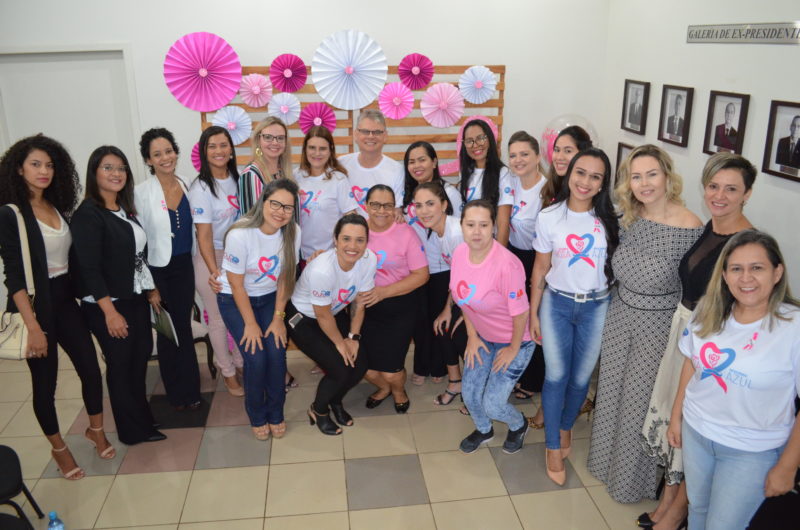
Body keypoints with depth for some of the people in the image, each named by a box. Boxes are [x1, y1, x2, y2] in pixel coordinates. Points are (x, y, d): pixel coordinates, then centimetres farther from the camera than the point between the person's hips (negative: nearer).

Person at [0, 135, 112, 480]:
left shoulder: (59, 208, 6)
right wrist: (33, 327, -19)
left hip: (65, 301, 5)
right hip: (35, 306, -5)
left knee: (91, 368, 8)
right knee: (45, 382, 7)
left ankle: (96, 430, 32)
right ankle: (59, 449, 26)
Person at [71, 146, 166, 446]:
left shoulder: (125, 210, 7)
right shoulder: (88, 215, -16)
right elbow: (89, 269, -20)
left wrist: (151, 290, 15)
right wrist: (110, 312, -21)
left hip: (135, 299, 7)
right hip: (107, 305, -7)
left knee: (141, 356, 16)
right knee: (121, 365, 6)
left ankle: (140, 415, 35)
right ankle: (134, 430, 22)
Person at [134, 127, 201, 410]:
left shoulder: (186, 186, 2)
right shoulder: (142, 192, -10)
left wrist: (196, 263, 12)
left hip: (185, 267, 3)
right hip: (159, 270, -3)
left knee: (184, 326, 10)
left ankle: (190, 390, 24)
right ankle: (177, 393, 23)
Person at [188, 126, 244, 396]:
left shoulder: (236, 179, 1)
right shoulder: (201, 188, -14)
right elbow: (204, 235, -15)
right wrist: (215, 273, -17)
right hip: (212, 258, -5)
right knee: (219, 318, 7)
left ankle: (240, 361, 34)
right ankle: (228, 372, 27)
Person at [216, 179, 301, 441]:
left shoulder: (293, 232, -15)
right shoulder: (240, 235, -27)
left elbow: (285, 277, -4)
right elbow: (236, 285, -17)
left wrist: (278, 317, -6)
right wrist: (251, 324, -13)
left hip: (269, 298, 3)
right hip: (235, 301, -3)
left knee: (276, 353, -13)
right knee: (255, 358, -14)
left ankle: (276, 413, 12)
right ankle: (257, 416, 12)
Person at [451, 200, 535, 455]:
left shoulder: (506, 265, -34)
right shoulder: (459, 252, -13)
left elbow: (520, 313, -23)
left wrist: (513, 349, -11)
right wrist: (472, 336, 4)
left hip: (514, 340, -5)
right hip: (483, 337, 6)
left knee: (492, 404, -3)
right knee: (470, 394, 8)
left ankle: (519, 425, 34)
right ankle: (484, 430, 43)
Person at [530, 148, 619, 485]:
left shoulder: (611, 218, -7)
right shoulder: (549, 217, -7)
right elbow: (541, 268, 1)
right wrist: (533, 313, 3)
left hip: (596, 308, 1)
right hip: (557, 305, 0)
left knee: (581, 377, 10)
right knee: (556, 375, 1)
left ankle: (566, 427, 39)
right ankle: (553, 446, 20)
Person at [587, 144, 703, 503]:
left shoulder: (689, 228, -21)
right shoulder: (628, 217, -3)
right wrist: (612, 305, 11)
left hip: (658, 327, -5)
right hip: (619, 316, 5)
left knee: (640, 402, 10)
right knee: (611, 392, 19)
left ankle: (631, 479, 34)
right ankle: (609, 460, 43)